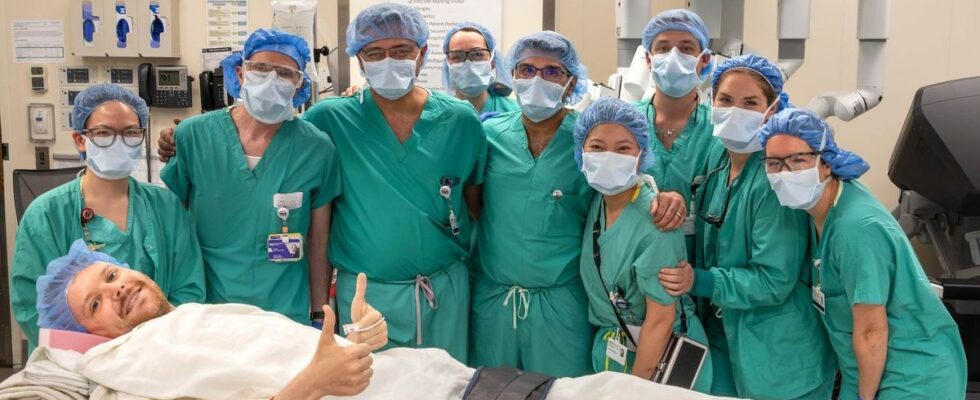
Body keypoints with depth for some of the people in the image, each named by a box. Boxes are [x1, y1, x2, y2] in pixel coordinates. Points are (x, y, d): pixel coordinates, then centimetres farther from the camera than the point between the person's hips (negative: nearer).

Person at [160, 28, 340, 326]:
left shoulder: (318, 150, -7)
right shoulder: (192, 136, -7)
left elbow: (319, 244, 1)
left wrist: (319, 318, 4)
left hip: (288, 314, 0)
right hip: (204, 310, 0)